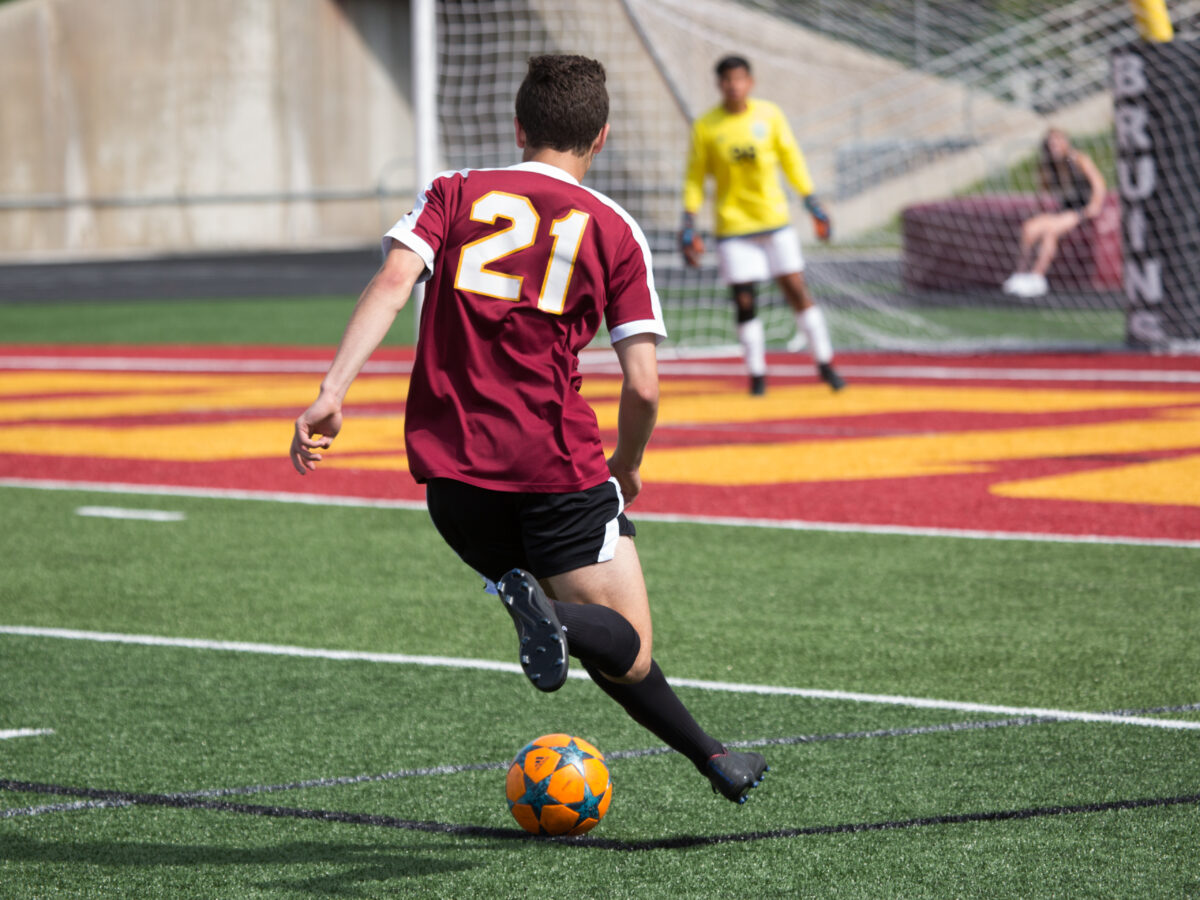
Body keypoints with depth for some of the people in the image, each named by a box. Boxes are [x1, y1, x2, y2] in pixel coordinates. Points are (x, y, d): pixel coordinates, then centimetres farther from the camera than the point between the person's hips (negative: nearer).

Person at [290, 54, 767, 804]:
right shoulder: (613, 231, 6)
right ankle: (553, 617, -33)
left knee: (594, 637, 21)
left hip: (449, 469, 4)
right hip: (557, 466, -4)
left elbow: (393, 282, -9)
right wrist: (627, 468, 19)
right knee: (629, 651, -1)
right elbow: (643, 386, 0)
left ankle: (708, 755, 14)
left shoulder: (455, 194, 10)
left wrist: (333, 393, -17)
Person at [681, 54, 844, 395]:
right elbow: (695, 176, 3)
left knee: (796, 288, -1)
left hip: (774, 218, 1)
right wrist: (688, 223, -1)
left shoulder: (770, 115, 0)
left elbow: (791, 159, 9)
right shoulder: (706, 126, -3)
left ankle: (824, 362, 10)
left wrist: (812, 202, 8)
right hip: (733, 224, -1)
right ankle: (757, 373, 10)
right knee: (744, 300, -2)